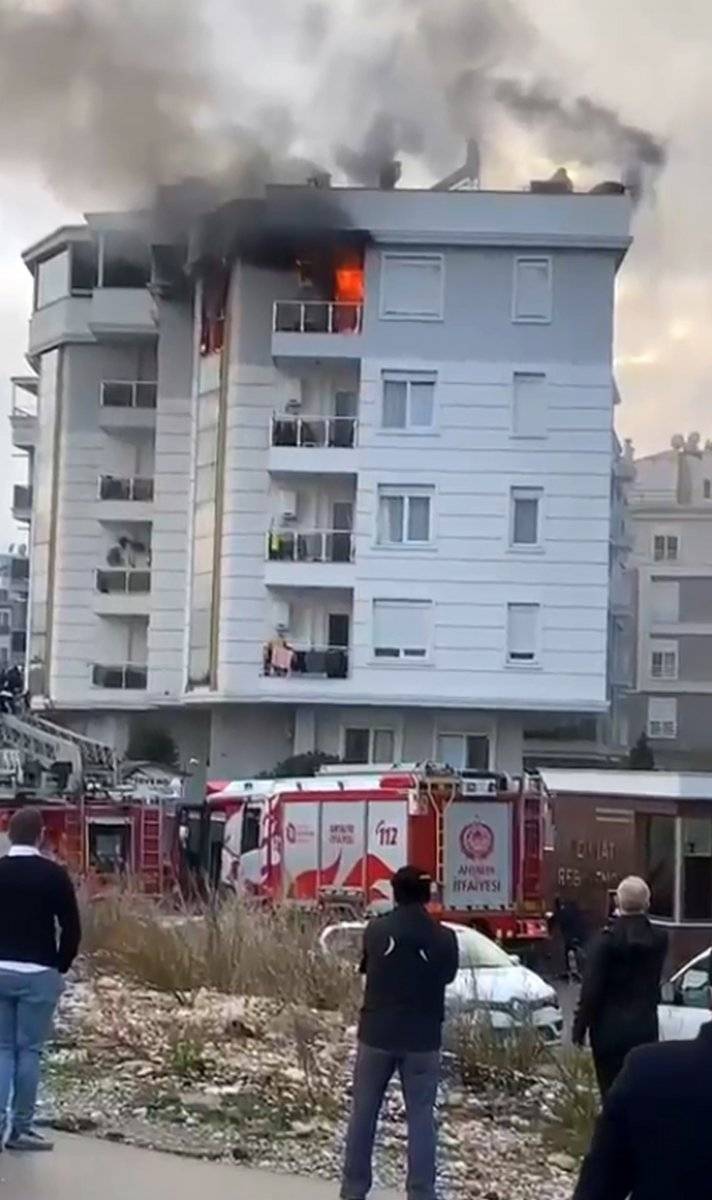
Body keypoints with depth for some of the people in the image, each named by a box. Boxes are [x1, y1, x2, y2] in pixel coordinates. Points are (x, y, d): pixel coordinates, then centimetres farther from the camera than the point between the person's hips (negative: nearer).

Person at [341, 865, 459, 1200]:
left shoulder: (375, 931, -6)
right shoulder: (444, 939, -7)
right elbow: (447, 977, 8)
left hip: (376, 1034, 1)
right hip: (422, 1040, -1)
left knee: (363, 1113, 12)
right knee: (421, 1117, 5)